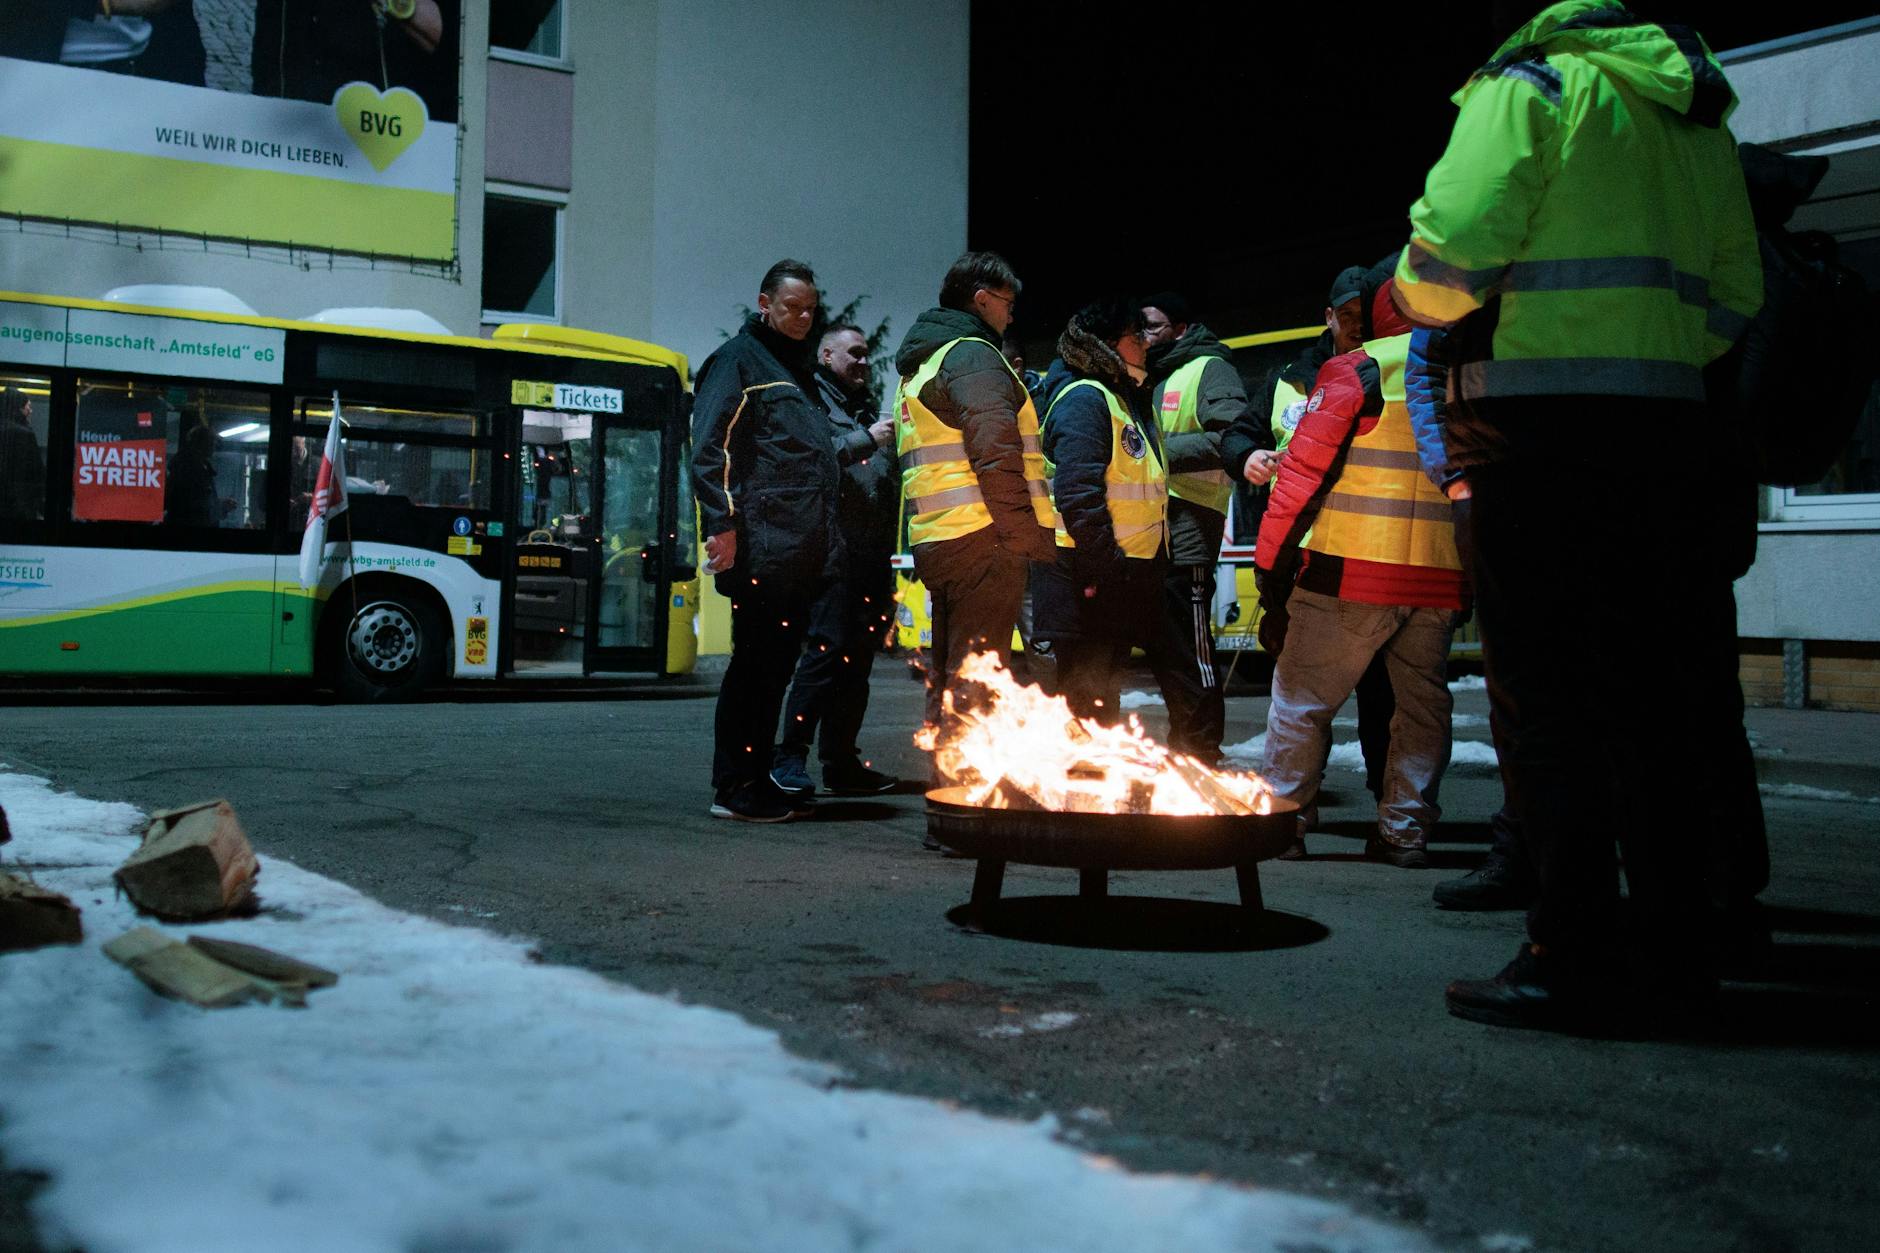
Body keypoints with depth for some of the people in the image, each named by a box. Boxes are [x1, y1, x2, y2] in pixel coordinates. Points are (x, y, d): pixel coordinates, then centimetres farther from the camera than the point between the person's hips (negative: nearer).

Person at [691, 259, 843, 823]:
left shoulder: (798, 371, 24)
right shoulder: (738, 359, -2)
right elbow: (710, 448, -12)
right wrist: (723, 523, -20)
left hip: (801, 553, 9)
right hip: (760, 548, -9)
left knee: (775, 664, 11)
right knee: (755, 665, -6)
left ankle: (755, 782, 18)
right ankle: (734, 790, 0)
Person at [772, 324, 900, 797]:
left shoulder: (867, 405, 26)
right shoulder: (814, 398, -1)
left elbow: (891, 470, 31)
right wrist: (866, 440, -16)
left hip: (874, 553, 9)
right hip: (836, 545, -9)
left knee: (858, 658, 9)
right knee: (829, 648, -14)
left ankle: (841, 762, 15)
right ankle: (790, 757, -11)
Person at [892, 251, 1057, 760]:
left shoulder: (919, 364, 24)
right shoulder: (972, 354, -7)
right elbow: (996, 453, -18)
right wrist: (1026, 537, -19)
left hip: (935, 541, 10)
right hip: (981, 535, -10)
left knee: (948, 673, 15)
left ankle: (945, 780, 21)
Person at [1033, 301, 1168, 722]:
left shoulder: (1128, 399, 20)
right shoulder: (1084, 398, -12)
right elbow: (1078, 493, -23)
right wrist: (1105, 568, -25)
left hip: (1121, 576, 10)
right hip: (1090, 582, -10)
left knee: (1103, 702, 16)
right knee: (1084, 704, -7)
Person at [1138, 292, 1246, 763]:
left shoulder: (1209, 369, -4)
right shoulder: (1151, 378, 25)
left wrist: (1162, 449, -17)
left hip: (1186, 529, -9)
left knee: (1188, 651, -8)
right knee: (1161, 648, 13)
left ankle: (1202, 755, -1)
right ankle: (1181, 748, 22)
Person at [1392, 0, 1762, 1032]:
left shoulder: (1529, 87, -2)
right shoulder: (1696, 115, 21)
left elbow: (1448, 259, -12)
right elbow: (1732, 297, 19)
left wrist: (1415, 299, 8)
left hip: (1546, 430, -7)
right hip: (1668, 427, 7)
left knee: (1551, 691, -4)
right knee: (1650, 688, 11)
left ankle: (1576, 960, -3)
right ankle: (1671, 949, 17)